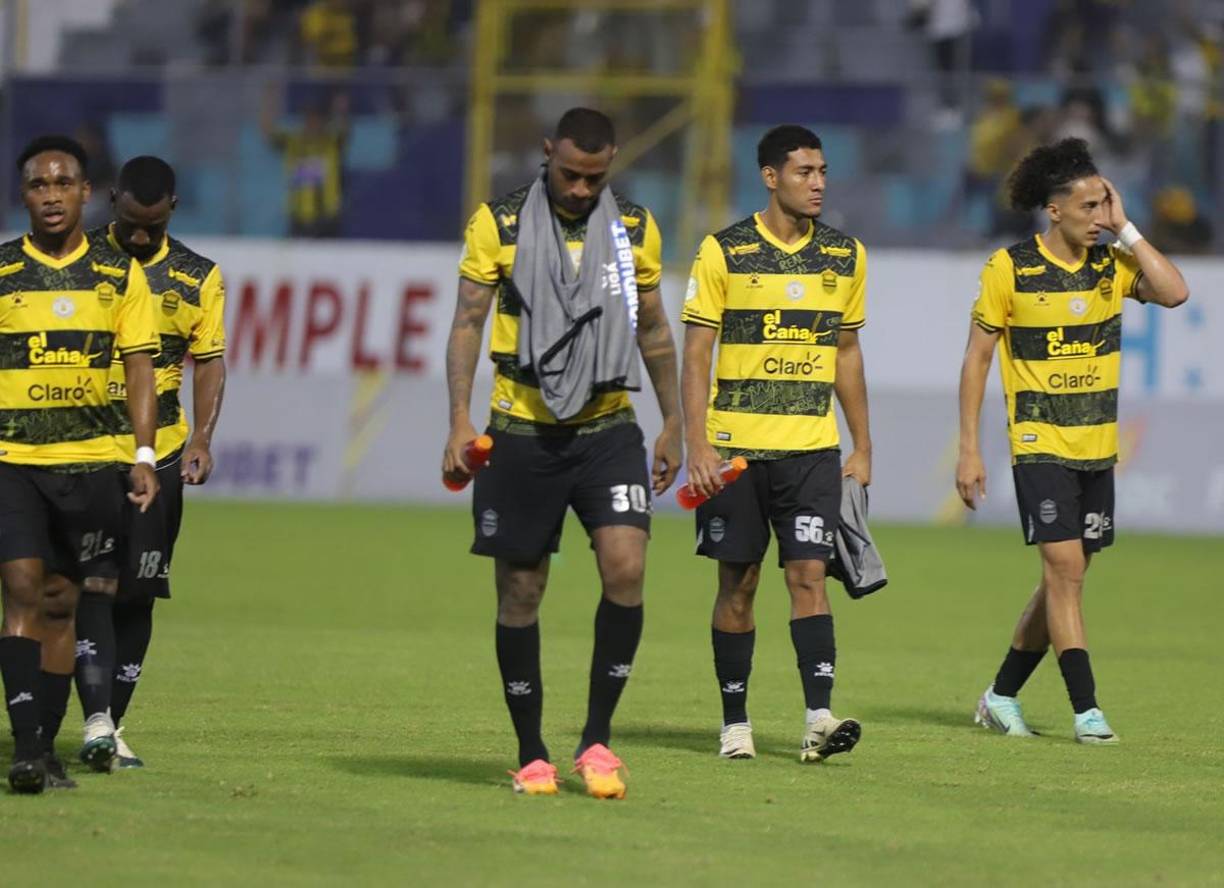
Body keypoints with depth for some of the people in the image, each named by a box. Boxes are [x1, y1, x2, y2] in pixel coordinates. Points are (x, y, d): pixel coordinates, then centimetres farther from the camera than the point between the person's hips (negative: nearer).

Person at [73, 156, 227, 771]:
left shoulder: (198, 278, 7)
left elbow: (209, 363, 8)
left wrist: (202, 438, -7)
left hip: (158, 457, 2)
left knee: (137, 593, 4)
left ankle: (113, 728, 14)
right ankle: (97, 719, -21)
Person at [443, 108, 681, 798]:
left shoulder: (636, 229, 6)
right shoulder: (500, 224, -1)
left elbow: (655, 331, 16)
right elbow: (468, 321, -2)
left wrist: (674, 427, 15)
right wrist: (461, 420, -11)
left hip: (608, 429, 1)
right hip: (522, 432, -1)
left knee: (626, 567, -17)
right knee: (521, 591, 2)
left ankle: (597, 737, -5)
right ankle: (532, 753, 14)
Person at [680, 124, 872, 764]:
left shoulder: (845, 256, 9)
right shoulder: (723, 253, -3)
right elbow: (695, 356, -2)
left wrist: (862, 448, 14)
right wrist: (698, 447, -11)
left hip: (812, 447, 2)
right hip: (736, 446, -2)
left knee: (808, 575, -9)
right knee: (738, 584, 4)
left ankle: (819, 718, -16)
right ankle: (735, 723, 13)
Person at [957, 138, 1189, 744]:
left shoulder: (1113, 264, 3)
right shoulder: (1010, 269, -7)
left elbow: (1174, 292, -15)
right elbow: (977, 358, -2)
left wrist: (1124, 230, -10)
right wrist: (969, 449, -6)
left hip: (1098, 448, 5)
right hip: (1040, 445, -5)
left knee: (1065, 577, 9)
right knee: (1065, 567, -14)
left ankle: (1002, 696, 23)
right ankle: (1086, 710, -13)